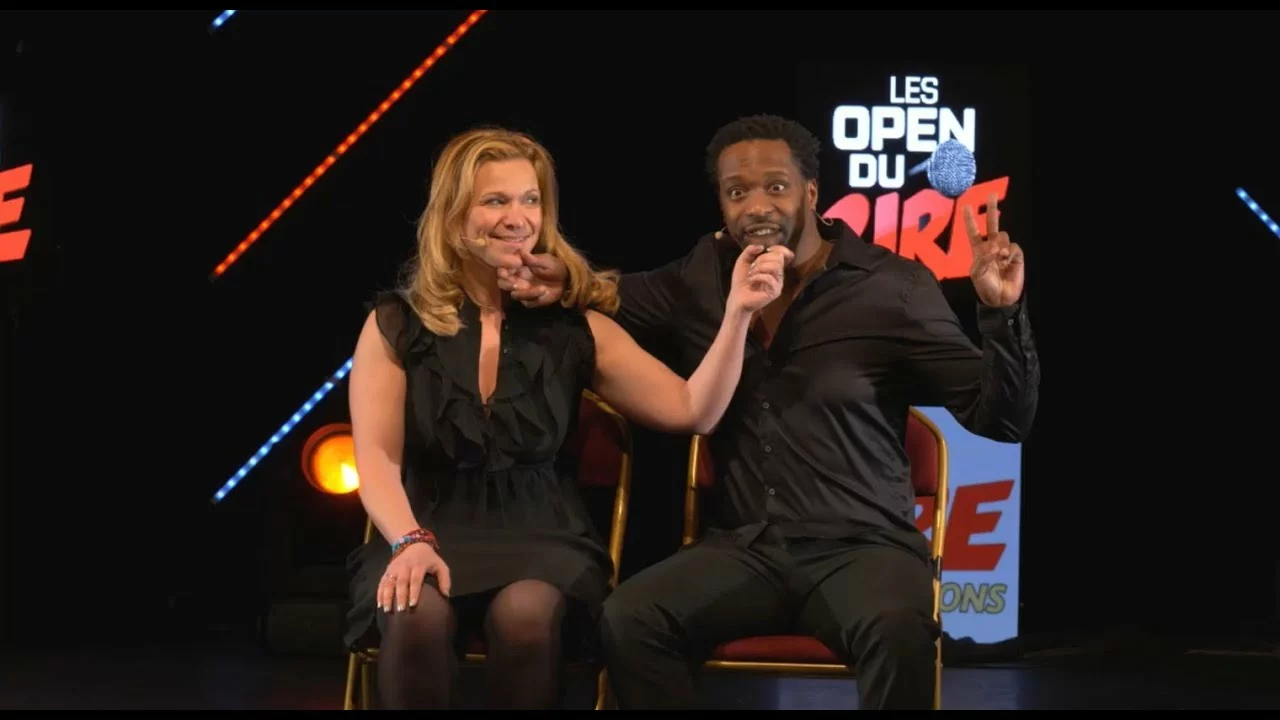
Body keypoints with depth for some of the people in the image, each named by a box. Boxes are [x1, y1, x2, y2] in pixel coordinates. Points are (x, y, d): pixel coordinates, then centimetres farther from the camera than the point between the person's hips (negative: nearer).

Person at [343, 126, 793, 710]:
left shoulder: (574, 328, 8)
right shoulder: (395, 326, 5)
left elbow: (692, 412, 0)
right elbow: (377, 459, -2)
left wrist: (737, 312, -13)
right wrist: (410, 542, -21)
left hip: (540, 531, 1)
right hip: (433, 528, -1)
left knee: (526, 613, -35)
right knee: (419, 614, -36)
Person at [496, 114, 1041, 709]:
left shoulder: (892, 288, -1)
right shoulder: (700, 280, 9)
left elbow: (1001, 419, -2)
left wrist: (1002, 313, -18)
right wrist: (560, 284, 6)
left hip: (859, 548, -3)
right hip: (742, 549, 3)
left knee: (898, 632, -38)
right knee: (626, 620, -27)